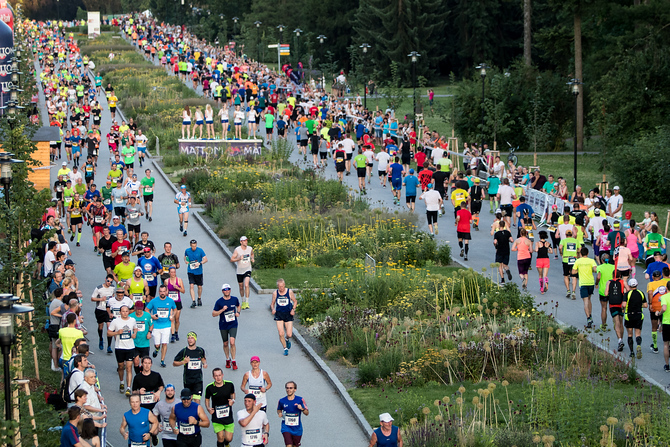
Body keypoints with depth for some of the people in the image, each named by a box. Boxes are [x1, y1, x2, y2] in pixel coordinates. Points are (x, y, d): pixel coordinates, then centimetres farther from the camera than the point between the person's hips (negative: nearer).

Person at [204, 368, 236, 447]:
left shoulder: (229, 384, -6)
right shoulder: (210, 388, -9)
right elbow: (207, 399, 8)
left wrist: (233, 400, -6)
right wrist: (208, 408, -10)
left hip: (228, 415, 1)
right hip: (216, 417, -1)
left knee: (229, 438, 2)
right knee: (220, 437, -6)